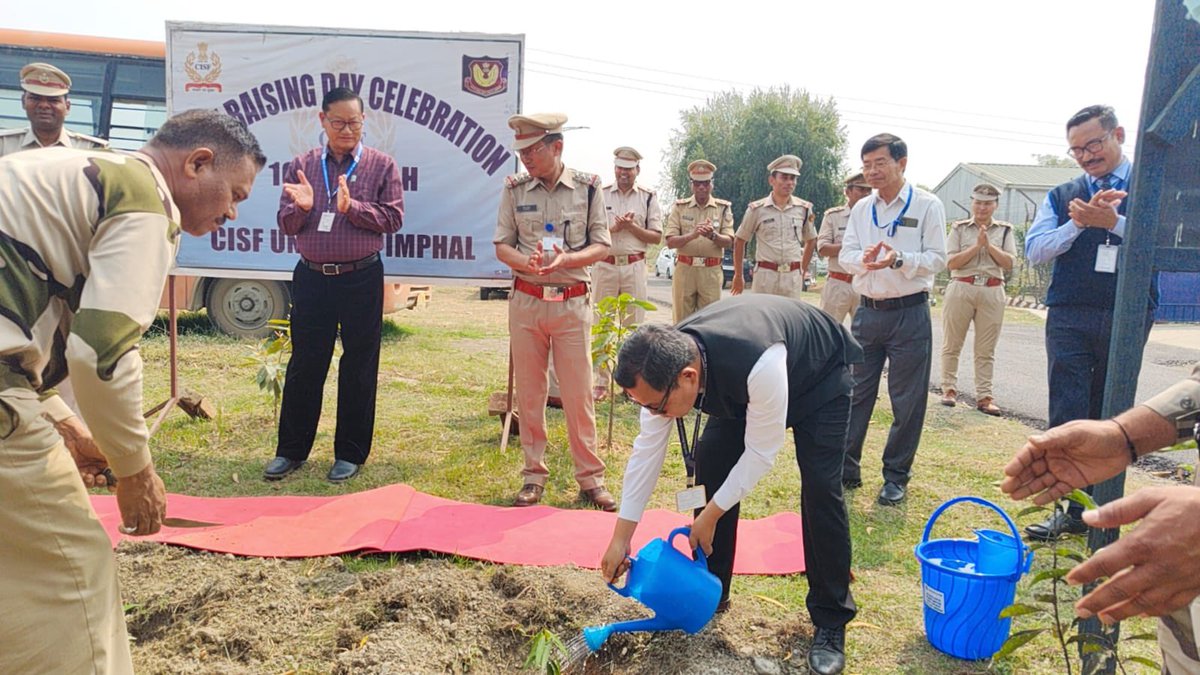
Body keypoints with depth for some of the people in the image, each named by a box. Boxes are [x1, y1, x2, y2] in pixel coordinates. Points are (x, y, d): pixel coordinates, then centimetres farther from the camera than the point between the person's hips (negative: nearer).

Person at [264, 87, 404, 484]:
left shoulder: (381, 165, 2)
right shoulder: (302, 166, 8)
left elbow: (393, 218, -6)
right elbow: (286, 224, 6)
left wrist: (352, 206, -19)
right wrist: (302, 207, -15)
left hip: (361, 278, -2)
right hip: (311, 277, 2)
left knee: (358, 367, 5)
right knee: (304, 365, 8)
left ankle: (350, 454, 18)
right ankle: (291, 451, 21)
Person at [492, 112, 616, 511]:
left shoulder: (588, 188, -1)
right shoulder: (515, 189, 4)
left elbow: (602, 246, 0)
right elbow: (502, 245, 4)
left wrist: (566, 259, -19)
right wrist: (527, 263, -17)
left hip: (572, 302, -2)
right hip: (526, 301, 2)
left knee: (579, 393, 1)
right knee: (529, 392, 7)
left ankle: (590, 478, 13)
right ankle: (534, 474, 19)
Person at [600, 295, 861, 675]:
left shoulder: (759, 364, -47)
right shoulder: (663, 365, -27)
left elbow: (759, 454, -33)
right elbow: (647, 448, -18)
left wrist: (710, 515, -24)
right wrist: (621, 538, -14)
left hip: (817, 377, -5)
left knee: (820, 487, -16)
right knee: (710, 461, -7)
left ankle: (831, 620, 2)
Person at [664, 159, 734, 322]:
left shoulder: (723, 208, 8)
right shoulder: (680, 207, 7)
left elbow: (728, 242, 0)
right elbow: (670, 242, -2)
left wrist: (713, 235, -21)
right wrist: (692, 235, -20)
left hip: (711, 272, 0)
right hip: (684, 269, 0)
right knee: (681, 321, 3)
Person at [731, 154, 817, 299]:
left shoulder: (804, 209, 5)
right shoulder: (757, 209, -2)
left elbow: (811, 241, 19)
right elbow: (739, 241, 7)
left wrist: (803, 271, 16)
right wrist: (738, 276, 9)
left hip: (793, 276, 2)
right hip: (765, 274, -2)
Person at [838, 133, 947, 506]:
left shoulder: (927, 205, -4)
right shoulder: (861, 208, 8)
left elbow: (937, 258, -8)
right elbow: (845, 255, 4)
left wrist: (899, 260, -24)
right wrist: (864, 258, -18)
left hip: (909, 313, -4)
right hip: (868, 310, 4)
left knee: (907, 401, 3)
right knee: (855, 393, 8)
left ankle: (896, 477, 16)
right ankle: (846, 468, 19)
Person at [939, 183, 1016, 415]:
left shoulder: (1005, 230, 11)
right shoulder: (959, 228, 6)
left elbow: (1009, 263, 1)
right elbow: (951, 262, -4)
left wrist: (989, 245, -9)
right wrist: (977, 246, -11)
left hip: (992, 292, 1)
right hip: (961, 289, -1)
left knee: (986, 349, 3)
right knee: (952, 344, 4)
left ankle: (984, 396, 6)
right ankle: (949, 389, 14)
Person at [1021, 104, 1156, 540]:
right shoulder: (1061, 197, 10)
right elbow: (1034, 250, -1)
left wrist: (1112, 221, -18)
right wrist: (1080, 222, -13)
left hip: (1128, 318, 0)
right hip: (1070, 318, 1)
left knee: (1109, 416, 8)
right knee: (1068, 416, -4)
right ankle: (1069, 508, 1)